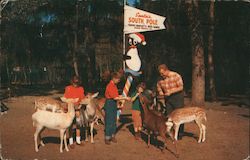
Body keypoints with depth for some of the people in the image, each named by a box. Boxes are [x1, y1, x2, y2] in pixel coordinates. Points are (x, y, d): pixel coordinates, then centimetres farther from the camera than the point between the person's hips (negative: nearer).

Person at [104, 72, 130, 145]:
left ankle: (113, 136, 21)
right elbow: (115, 97, -23)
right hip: (109, 104, -9)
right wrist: (125, 98, -19)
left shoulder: (114, 85, 10)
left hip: (114, 104, 9)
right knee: (109, 122, -5)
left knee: (114, 121, 12)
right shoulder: (110, 86, -19)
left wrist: (119, 96, 3)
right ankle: (107, 138, 1)